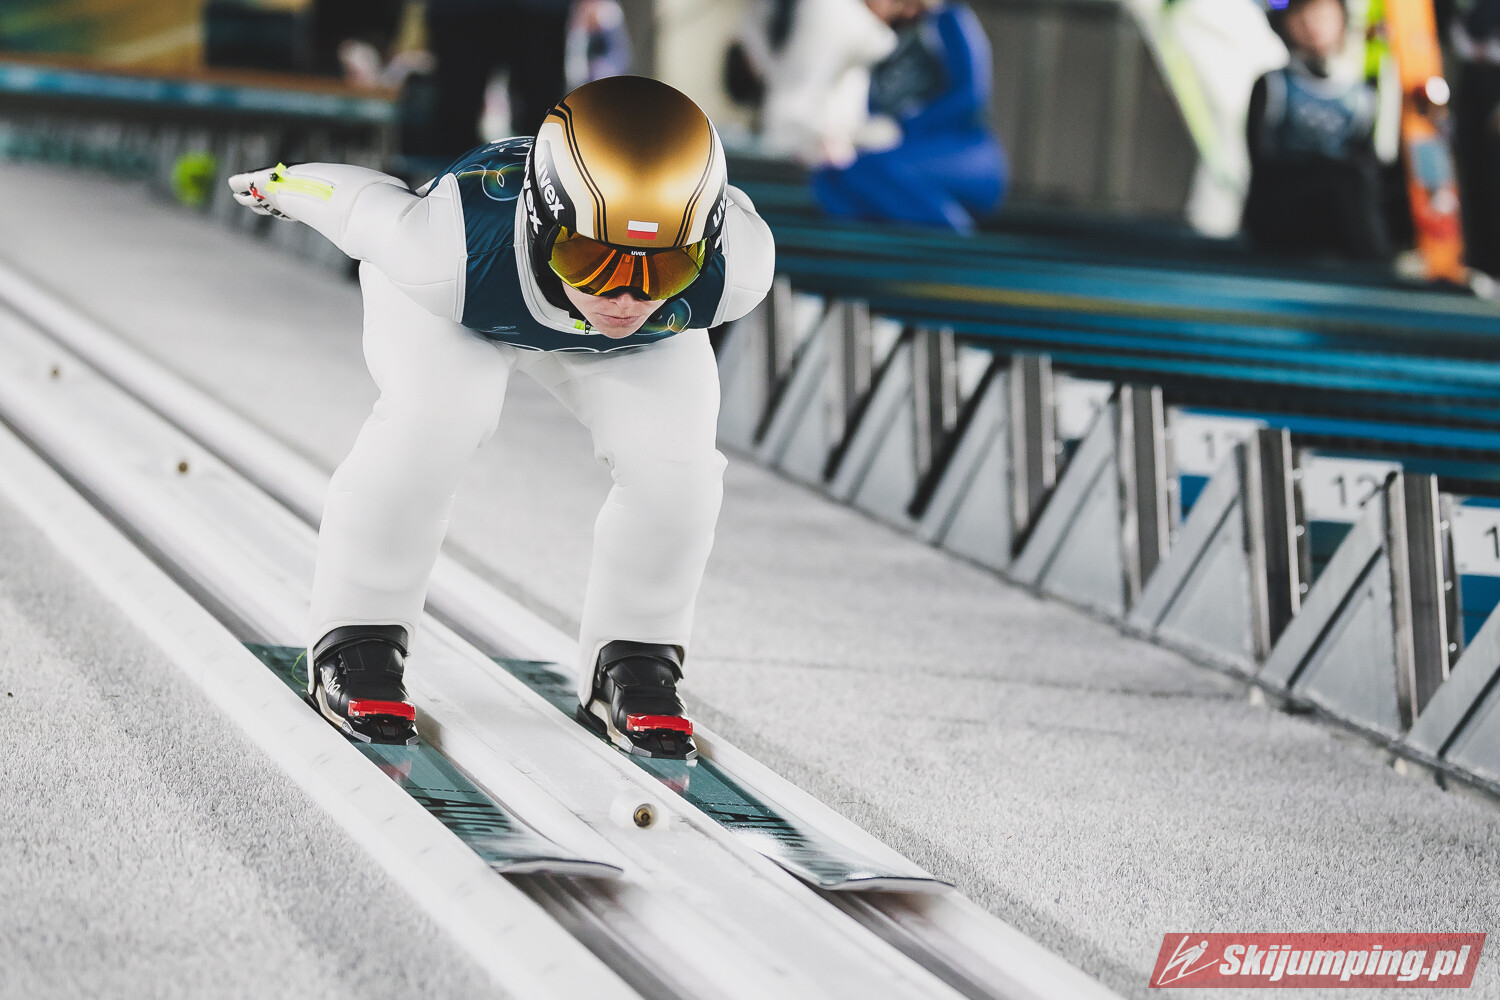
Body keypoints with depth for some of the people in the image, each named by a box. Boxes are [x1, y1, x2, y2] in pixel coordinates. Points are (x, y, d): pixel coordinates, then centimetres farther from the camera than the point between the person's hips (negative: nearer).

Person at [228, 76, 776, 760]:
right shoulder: (445, 256, -46)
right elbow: (356, 201, -24)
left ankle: (633, 663, 6)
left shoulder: (735, 271, -39)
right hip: (456, 317, -2)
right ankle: (357, 642, -8)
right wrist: (278, 185, -1)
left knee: (672, 460, -19)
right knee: (435, 416, -28)